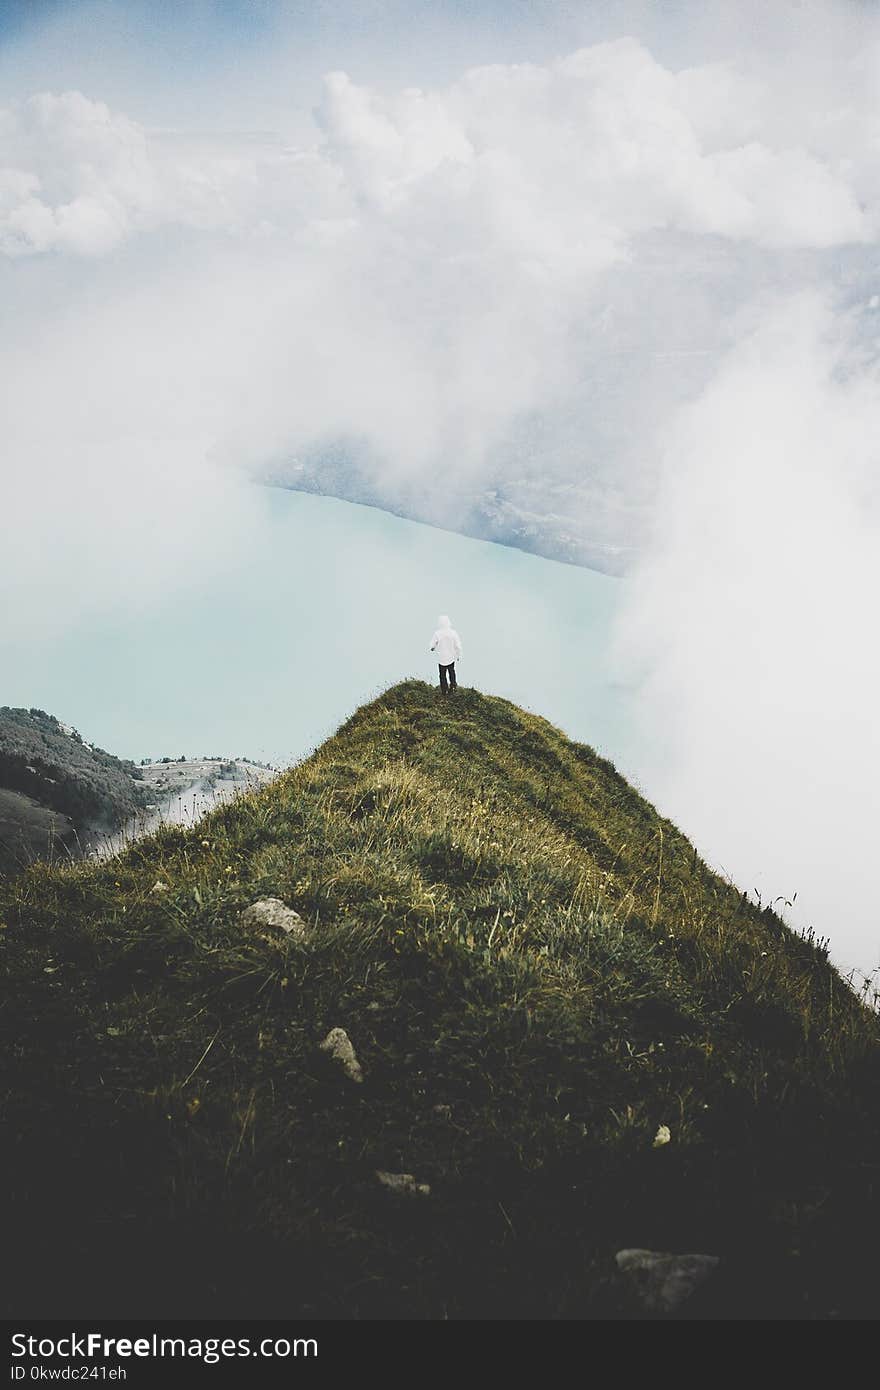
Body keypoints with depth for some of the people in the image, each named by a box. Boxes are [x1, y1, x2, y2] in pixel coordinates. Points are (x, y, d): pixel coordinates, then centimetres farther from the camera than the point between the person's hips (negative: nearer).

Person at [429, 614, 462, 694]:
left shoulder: (437, 633, -22)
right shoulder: (453, 632, -18)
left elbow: (432, 645, -9)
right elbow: (458, 646, -11)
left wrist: (433, 648, 16)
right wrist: (459, 655, 5)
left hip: (442, 657, -2)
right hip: (451, 657, 2)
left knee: (443, 674, 15)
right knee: (451, 671, 28)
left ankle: (444, 690, 23)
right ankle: (453, 685, 38)